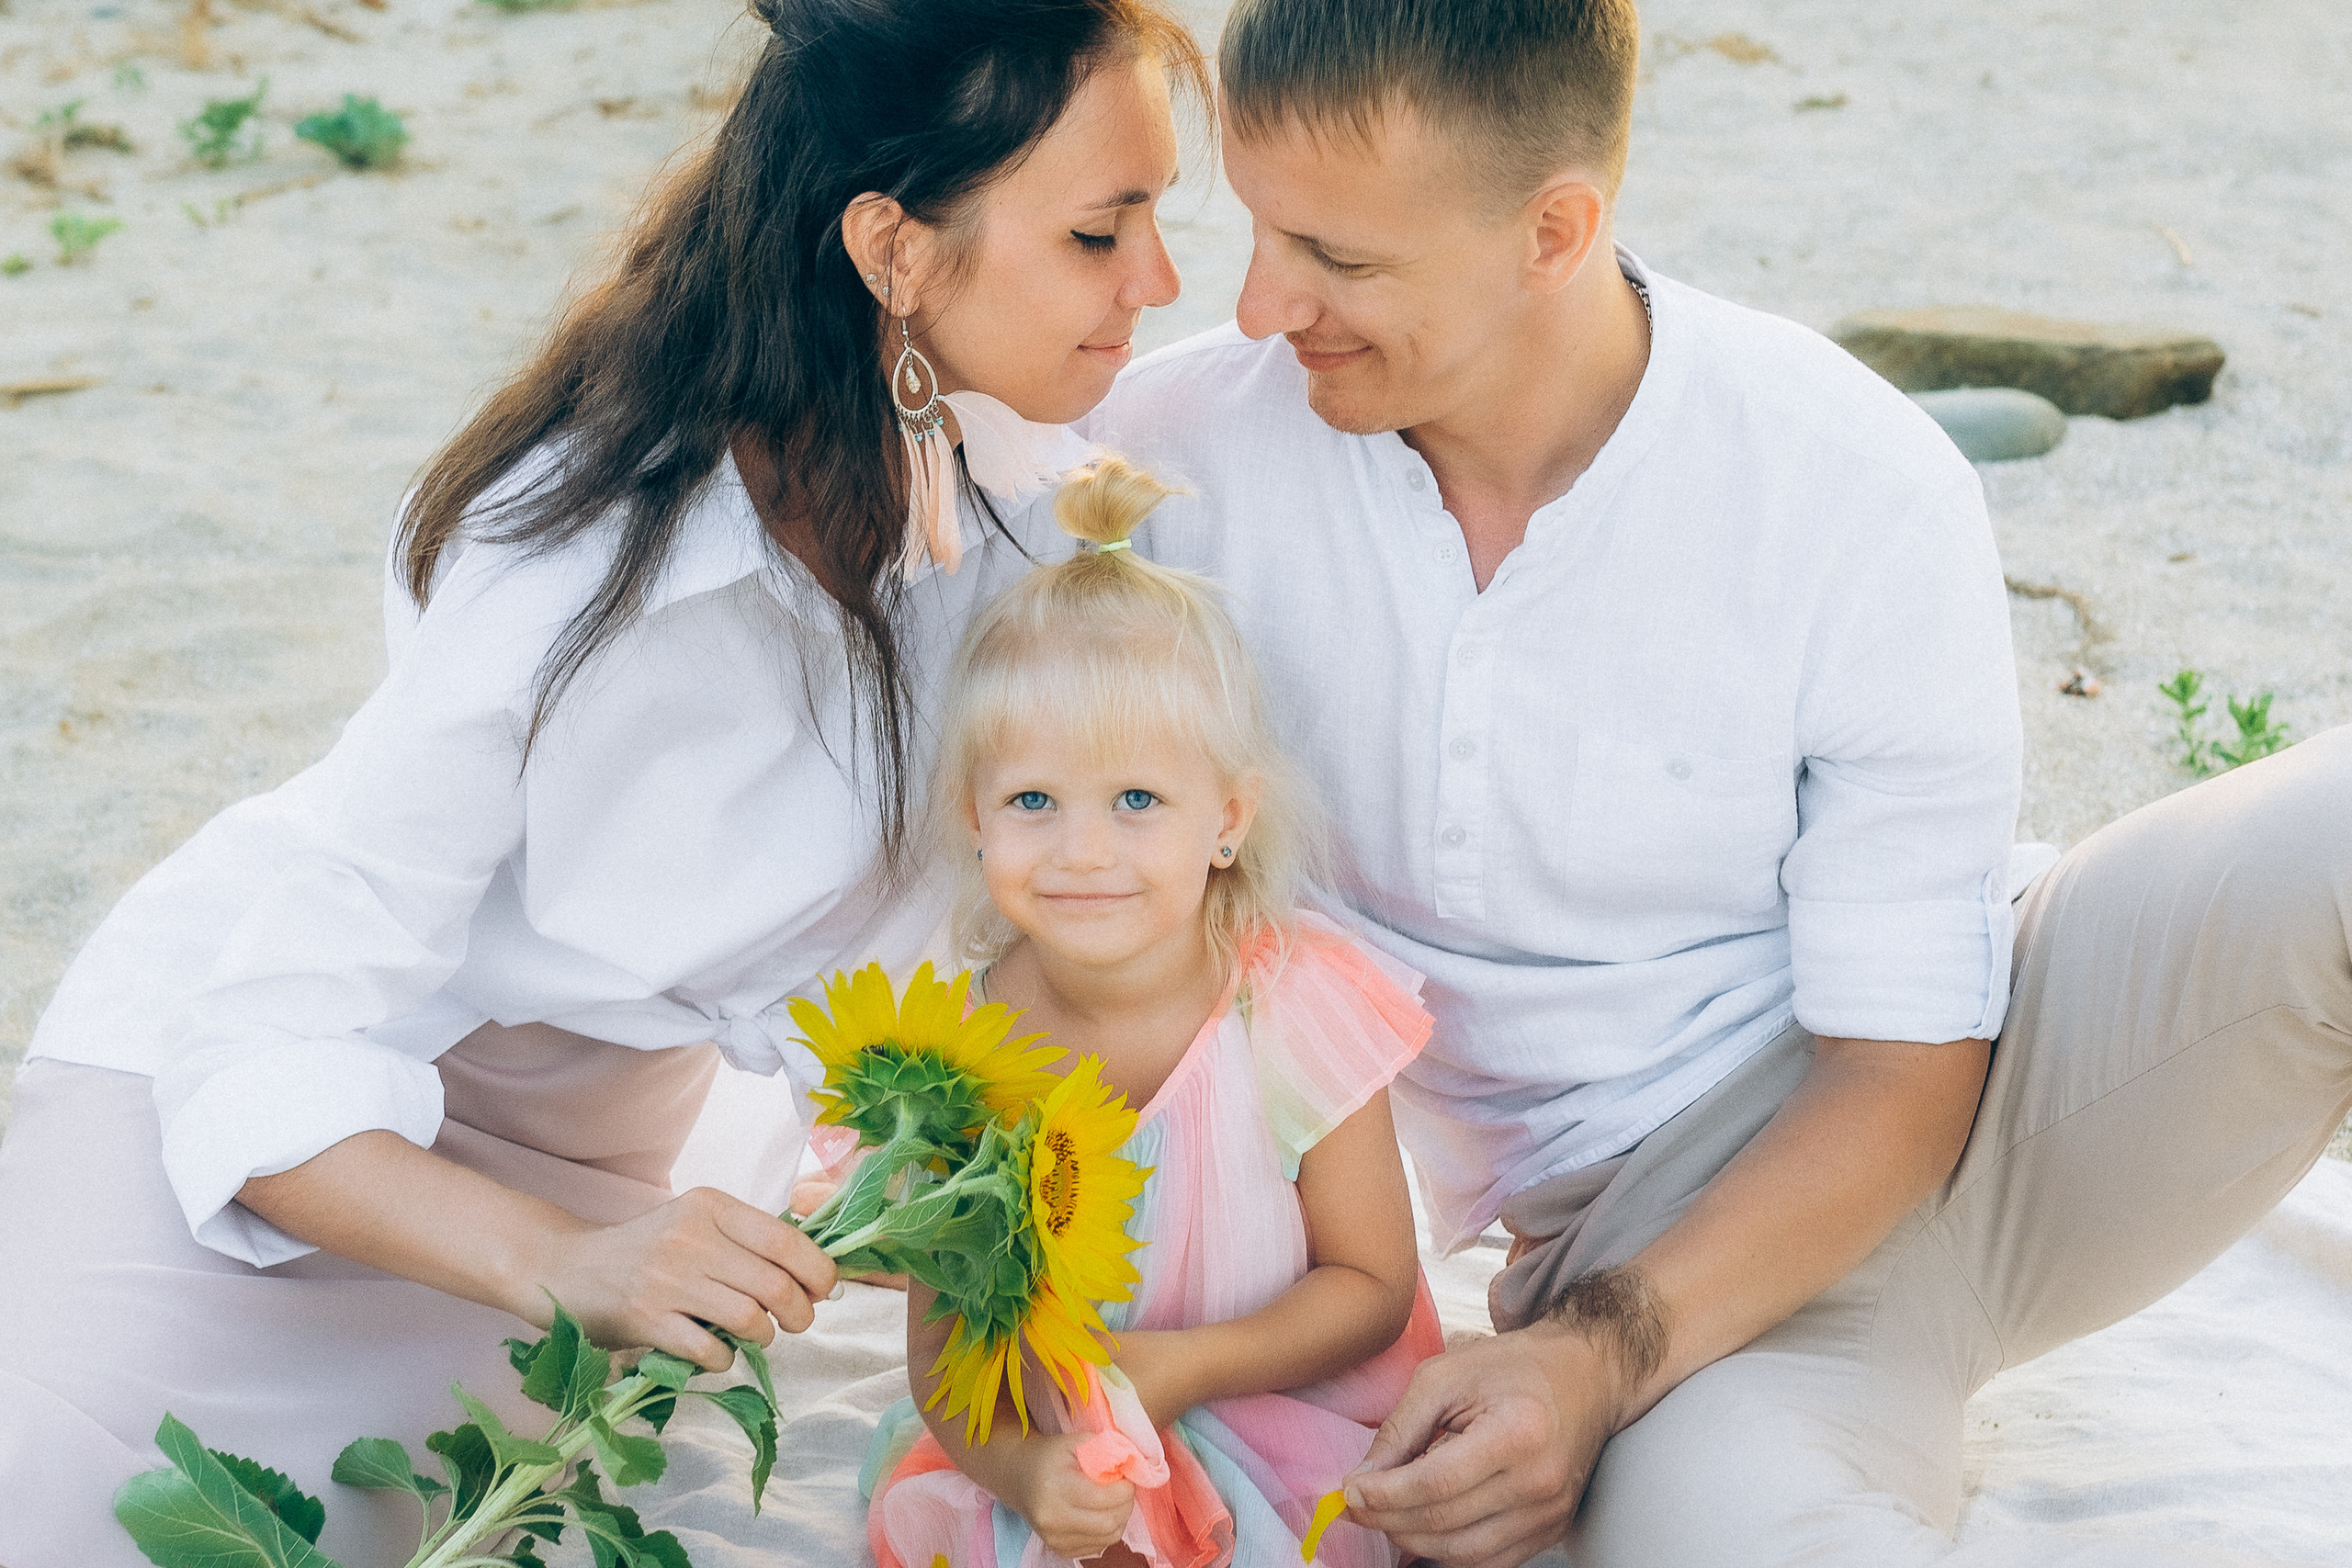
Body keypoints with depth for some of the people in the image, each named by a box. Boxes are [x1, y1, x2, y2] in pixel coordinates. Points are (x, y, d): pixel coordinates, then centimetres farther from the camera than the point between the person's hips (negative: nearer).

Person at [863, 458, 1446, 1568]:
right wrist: (1023, 1468, -27)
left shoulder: (1301, 1008, -14)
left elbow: (1372, 1286, -6)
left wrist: (1178, 1367, -20)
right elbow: (941, 1353, -6)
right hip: (1045, 1446, 2)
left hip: (1290, 1431, -1)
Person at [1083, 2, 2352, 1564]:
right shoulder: (1179, 454, -8)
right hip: (1626, 1232, 0)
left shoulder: (1866, 493, -15)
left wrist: (1601, 1356, -23)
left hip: (1927, 1137, 0)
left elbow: (1902, 1069, -11)